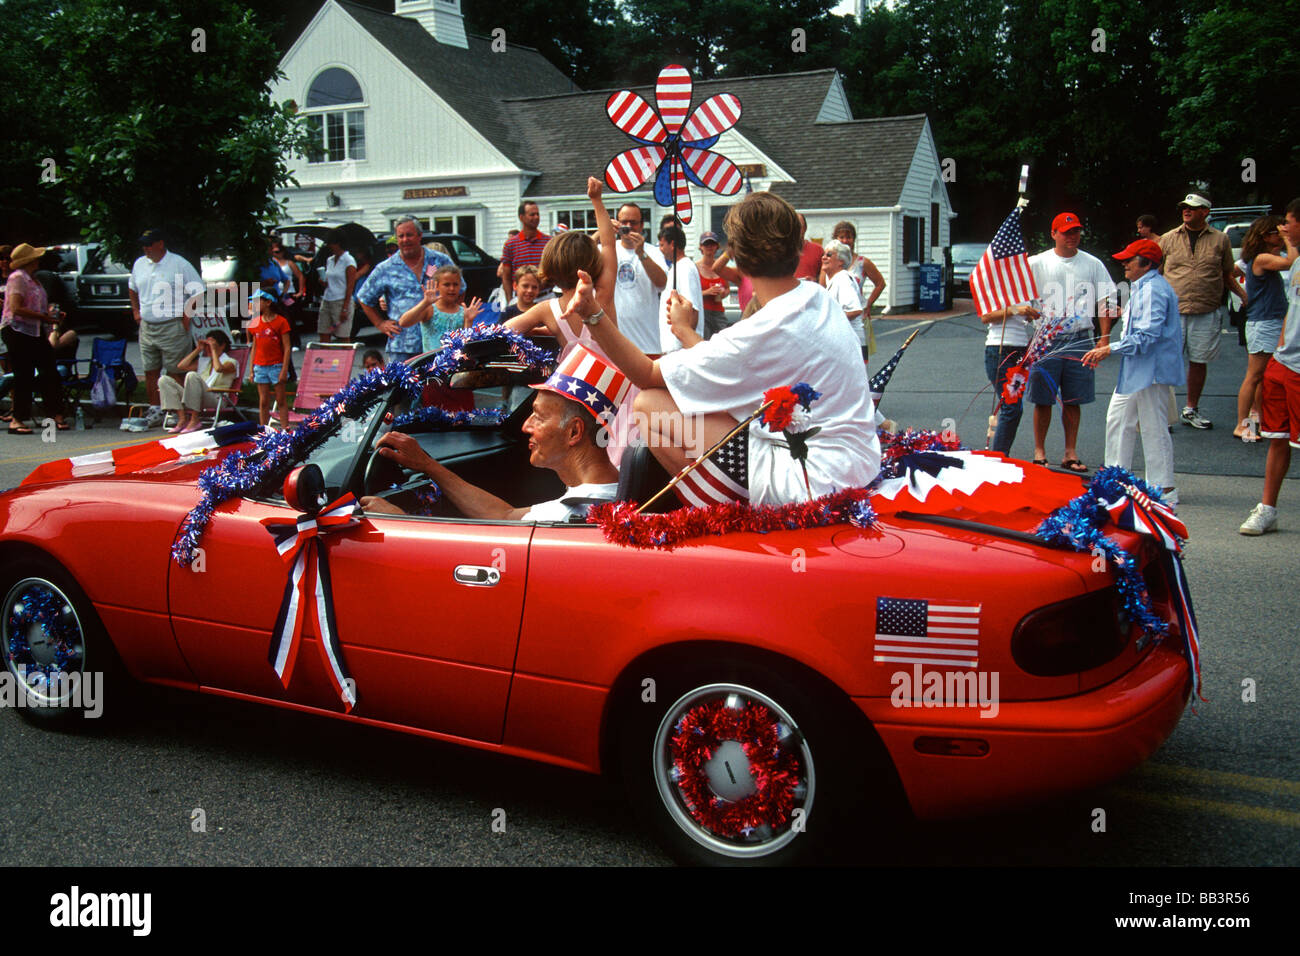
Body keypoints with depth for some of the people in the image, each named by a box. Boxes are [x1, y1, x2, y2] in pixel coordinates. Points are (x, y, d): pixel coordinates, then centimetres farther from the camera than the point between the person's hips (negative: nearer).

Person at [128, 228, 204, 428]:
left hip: (172, 327, -6)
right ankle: (154, 410, 18)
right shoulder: (139, 264, 12)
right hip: (146, 327, 6)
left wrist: (187, 316, -9)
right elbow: (132, 288, 30)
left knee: (175, 373, -4)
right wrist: (136, 310, 19)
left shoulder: (179, 264, -7)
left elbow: (199, 292, -8)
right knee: (150, 371, 9)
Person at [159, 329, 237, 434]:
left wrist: (214, 350, -2)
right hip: (194, 399, 7)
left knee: (192, 375, -33)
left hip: (215, 400, -7)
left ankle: (194, 420, -31)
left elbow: (219, 368, -14)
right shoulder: (203, 361, 31)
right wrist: (198, 350, 21)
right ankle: (182, 419, -22)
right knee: (164, 380, -9)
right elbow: (182, 366, 19)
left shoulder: (230, 362, 10)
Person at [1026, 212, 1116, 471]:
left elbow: (1104, 303, 7)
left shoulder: (1093, 264, 8)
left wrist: (1104, 338, -1)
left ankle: (1070, 453, 14)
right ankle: (1039, 452, 13)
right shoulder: (1036, 263, 3)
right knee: (1043, 399, 2)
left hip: (1080, 340, 1)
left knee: (1073, 400, 6)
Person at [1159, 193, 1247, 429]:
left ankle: (1191, 410, 22)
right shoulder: (1168, 239, 6)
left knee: (1199, 362, 9)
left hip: (1207, 313, 1)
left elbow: (1226, 275, 14)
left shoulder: (1220, 240, 6)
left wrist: (1243, 294, 1)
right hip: (1172, 311, -1)